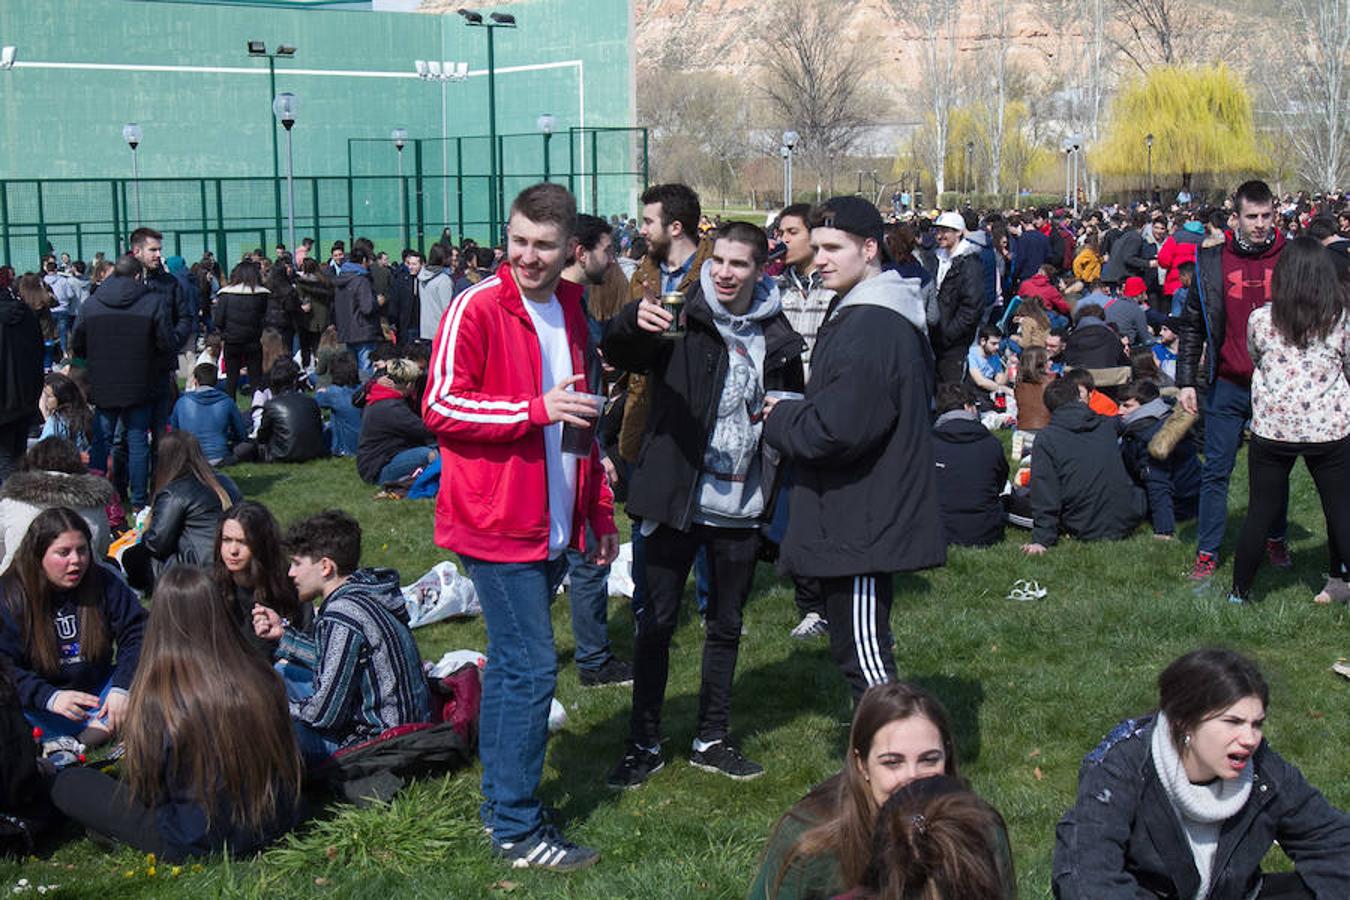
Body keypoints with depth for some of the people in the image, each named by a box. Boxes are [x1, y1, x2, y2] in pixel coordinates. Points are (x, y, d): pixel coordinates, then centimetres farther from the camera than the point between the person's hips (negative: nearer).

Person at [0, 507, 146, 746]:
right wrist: (49, 697, -30)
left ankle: (100, 729, -32)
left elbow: (135, 635, -3)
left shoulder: (105, 583, 0)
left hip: (98, 689, 3)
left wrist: (122, 688, -20)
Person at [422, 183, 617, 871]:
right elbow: (440, 406, -17)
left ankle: (500, 805, 26)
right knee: (531, 667, -8)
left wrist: (600, 510, 20)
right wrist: (538, 408, -24)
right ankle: (517, 828, 2)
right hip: (496, 522, -8)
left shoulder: (569, 308, 12)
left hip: (552, 524, 8)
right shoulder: (476, 309, -11)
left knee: (511, 664, 15)